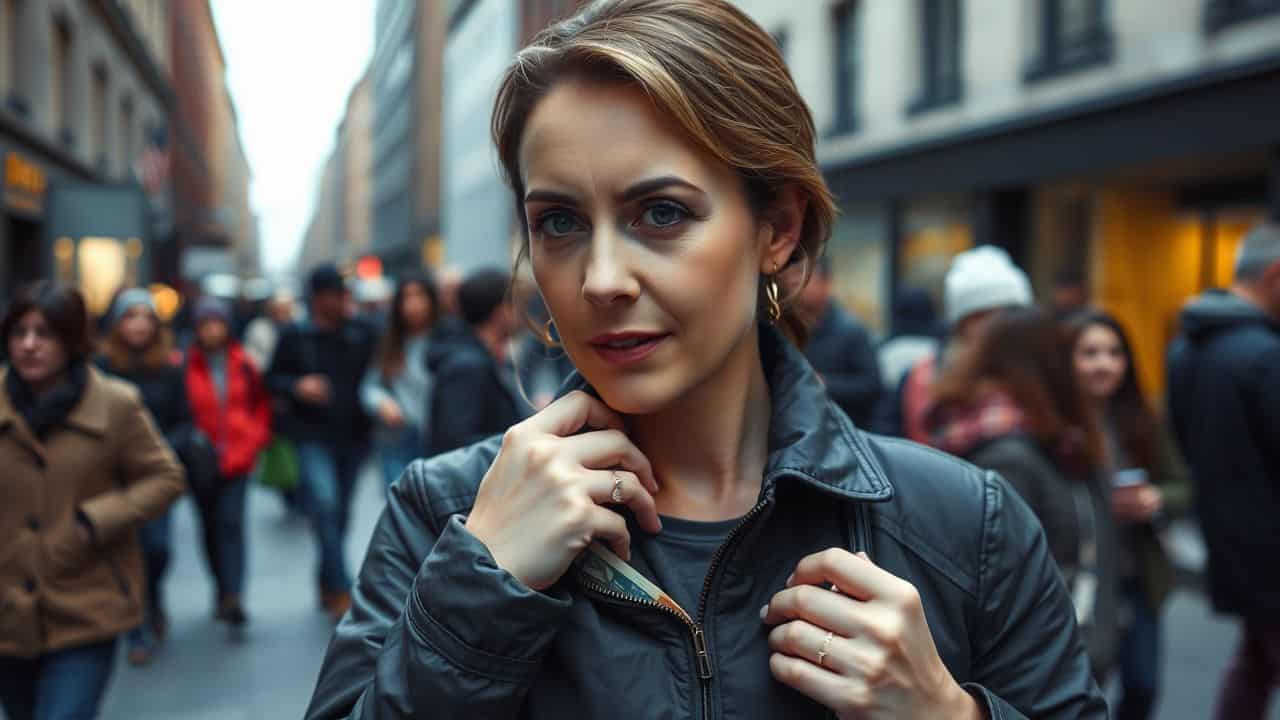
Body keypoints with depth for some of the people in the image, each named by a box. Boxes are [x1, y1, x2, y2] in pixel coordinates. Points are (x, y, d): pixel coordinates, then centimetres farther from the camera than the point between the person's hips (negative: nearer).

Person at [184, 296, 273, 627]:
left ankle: (233, 597, -16)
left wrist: (256, 438, 6)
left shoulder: (242, 364, 1)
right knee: (211, 526, 11)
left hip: (237, 459, 0)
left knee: (232, 523, -10)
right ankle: (224, 592, 25)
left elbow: (261, 403, 13)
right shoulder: (185, 366, -6)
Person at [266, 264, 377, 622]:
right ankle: (342, 589, -14)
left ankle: (326, 582, 30)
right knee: (324, 503, -19)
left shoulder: (363, 334, 1)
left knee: (341, 512, 11)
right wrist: (297, 386, -14)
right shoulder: (295, 336, -1)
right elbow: (272, 378, 6)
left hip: (353, 435, 3)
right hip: (312, 435, -2)